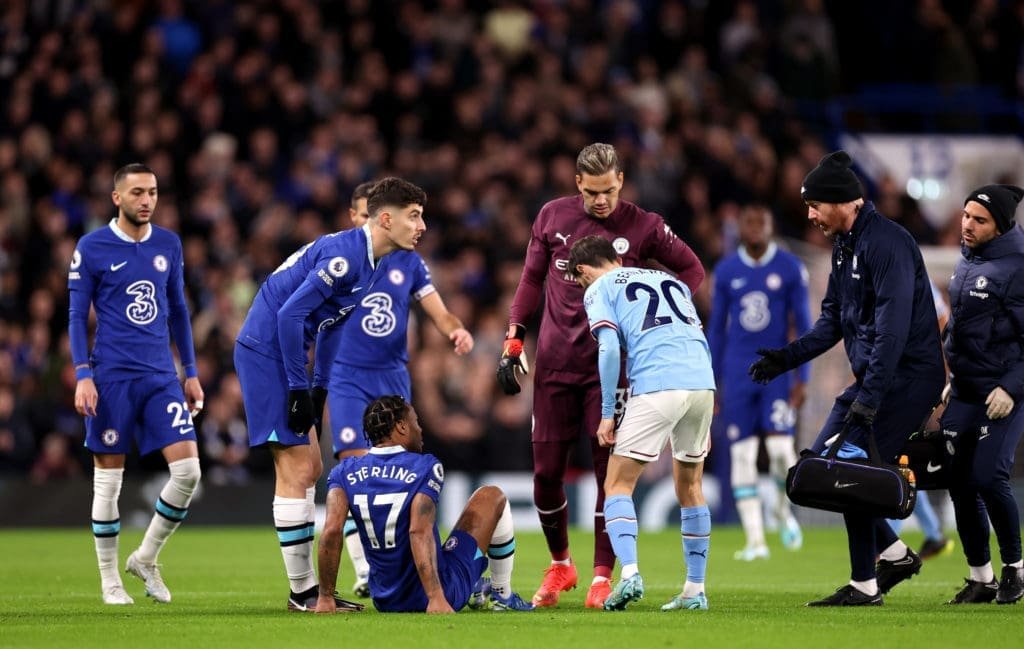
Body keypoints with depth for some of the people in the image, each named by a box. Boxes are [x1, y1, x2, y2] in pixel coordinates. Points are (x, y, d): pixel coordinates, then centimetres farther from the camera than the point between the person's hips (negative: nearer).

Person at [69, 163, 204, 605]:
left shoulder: (168, 245, 10)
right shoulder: (92, 248, -3)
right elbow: (77, 315, -2)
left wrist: (191, 372, 15)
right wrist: (82, 376, -11)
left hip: (161, 377, 4)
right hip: (112, 378, -4)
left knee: (188, 470, -6)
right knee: (108, 480, 1)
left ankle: (146, 559, 12)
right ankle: (110, 580, 13)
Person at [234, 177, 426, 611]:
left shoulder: (375, 263, 9)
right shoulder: (344, 254, -22)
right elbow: (290, 314, -25)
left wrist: (320, 387, 13)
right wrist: (299, 389, -21)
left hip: (282, 353, 10)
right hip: (265, 352, -10)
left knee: (310, 468, 12)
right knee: (296, 468, -9)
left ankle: (307, 587, 16)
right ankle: (301, 591, -5)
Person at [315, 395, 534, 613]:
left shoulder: (345, 471, -3)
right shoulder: (425, 467, -14)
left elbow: (332, 532, -16)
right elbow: (420, 533, -27)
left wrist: (325, 598, -11)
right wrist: (437, 598, -33)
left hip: (385, 602, 4)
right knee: (493, 497, 16)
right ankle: (502, 595, 27)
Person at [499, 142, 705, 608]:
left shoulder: (641, 227, -3)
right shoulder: (553, 217, 4)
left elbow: (691, 270, 8)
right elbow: (532, 278, 14)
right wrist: (513, 339, 7)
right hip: (555, 362, 2)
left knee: (609, 469, -5)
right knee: (547, 471, 3)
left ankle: (602, 577, 3)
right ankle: (560, 566, 23)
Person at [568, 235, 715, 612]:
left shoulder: (598, 289, 12)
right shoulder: (670, 281, 28)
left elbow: (609, 350, -4)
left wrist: (607, 414, 0)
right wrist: (703, 420, 28)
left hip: (656, 387, -5)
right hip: (702, 383, 5)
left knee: (618, 485, 3)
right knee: (689, 488, 19)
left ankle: (630, 573, -17)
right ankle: (695, 590, 17)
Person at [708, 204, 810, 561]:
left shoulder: (790, 268, -1)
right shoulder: (727, 271, 5)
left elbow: (803, 325, 0)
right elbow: (717, 328, 11)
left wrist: (802, 378, -6)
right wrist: (713, 383, 9)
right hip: (738, 371, 2)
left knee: (780, 447, -14)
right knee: (742, 453, -2)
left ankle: (784, 507, 16)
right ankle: (755, 540, 2)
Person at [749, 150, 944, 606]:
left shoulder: (886, 243, -19)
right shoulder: (843, 244, 13)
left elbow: (893, 327, -26)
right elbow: (833, 320, 20)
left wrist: (868, 397, -30)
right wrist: (787, 357, 7)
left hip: (908, 376, -10)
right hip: (872, 378, 10)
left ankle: (864, 586, -4)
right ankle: (895, 554, 15)